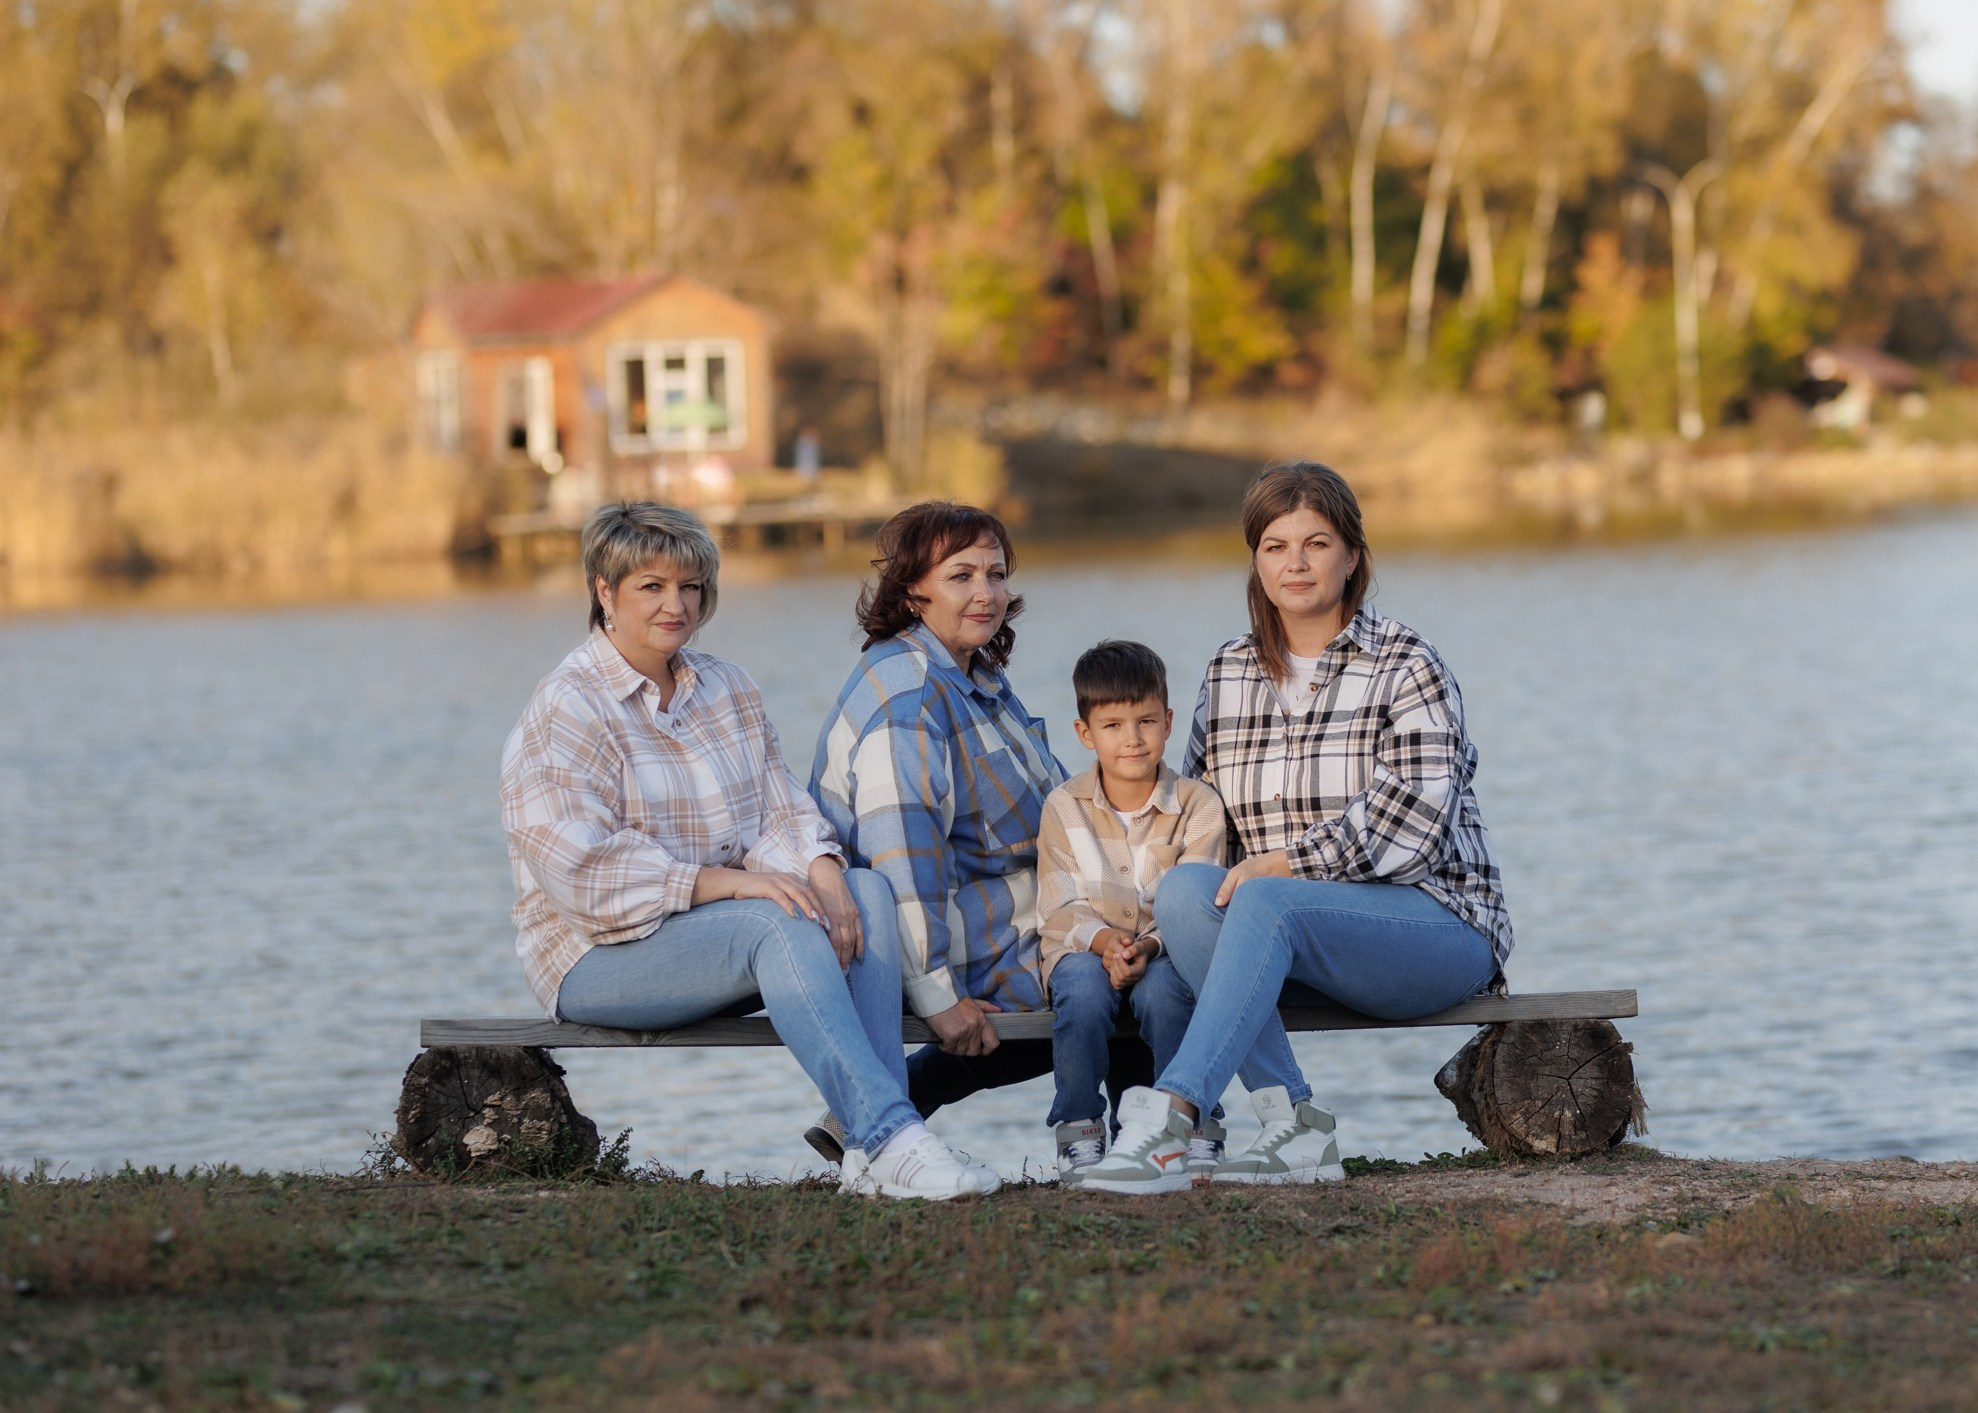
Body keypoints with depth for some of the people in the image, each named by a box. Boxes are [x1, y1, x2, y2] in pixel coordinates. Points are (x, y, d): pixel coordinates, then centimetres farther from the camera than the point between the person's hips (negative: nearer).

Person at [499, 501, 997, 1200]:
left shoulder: (727, 688, 13)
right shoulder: (568, 709, -10)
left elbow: (780, 811, 7)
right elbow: (582, 871, -20)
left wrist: (820, 870, -17)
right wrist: (731, 883, -25)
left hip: (719, 929, 7)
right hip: (602, 953, -7)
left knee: (867, 890, -18)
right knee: (777, 925, -32)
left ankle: (871, 1150, -31)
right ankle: (889, 1135, -43)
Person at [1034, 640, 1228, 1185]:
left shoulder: (1197, 805, 1)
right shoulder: (1064, 808, 4)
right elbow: (1062, 906, -3)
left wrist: (1148, 947, -28)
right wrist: (1104, 941, -25)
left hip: (1165, 950, -1)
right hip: (1083, 948, 1)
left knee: (1162, 986, -35)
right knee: (1083, 984, -34)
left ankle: (1194, 1120, -19)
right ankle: (1078, 1126, -20)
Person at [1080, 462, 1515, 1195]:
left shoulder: (1405, 666, -3)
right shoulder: (1226, 675, 14)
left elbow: (1412, 816, -16)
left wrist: (1289, 864, -24)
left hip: (1437, 923, -5)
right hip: (1299, 942, 5)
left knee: (1267, 902, -35)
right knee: (1183, 887, -26)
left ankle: (1169, 1114, -49)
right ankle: (1292, 1123, -34)